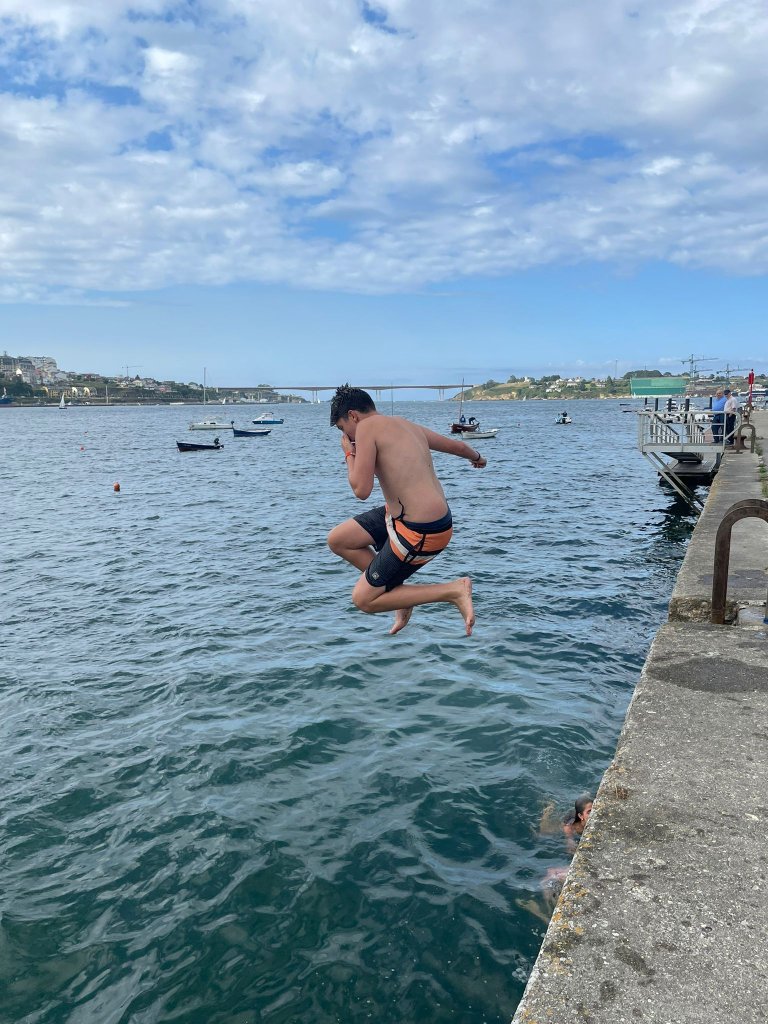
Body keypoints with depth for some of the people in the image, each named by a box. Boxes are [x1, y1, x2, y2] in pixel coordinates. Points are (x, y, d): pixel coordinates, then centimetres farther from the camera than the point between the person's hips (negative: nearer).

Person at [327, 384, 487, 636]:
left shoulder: (367, 426, -13)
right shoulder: (408, 425, 11)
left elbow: (361, 490, -20)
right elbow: (456, 445, 25)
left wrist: (349, 454, 0)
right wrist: (476, 457, 48)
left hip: (421, 533, -9)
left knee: (364, 600, 3)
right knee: (337, 540, 16)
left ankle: (454, 590, 0)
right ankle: (398, 590, 22)